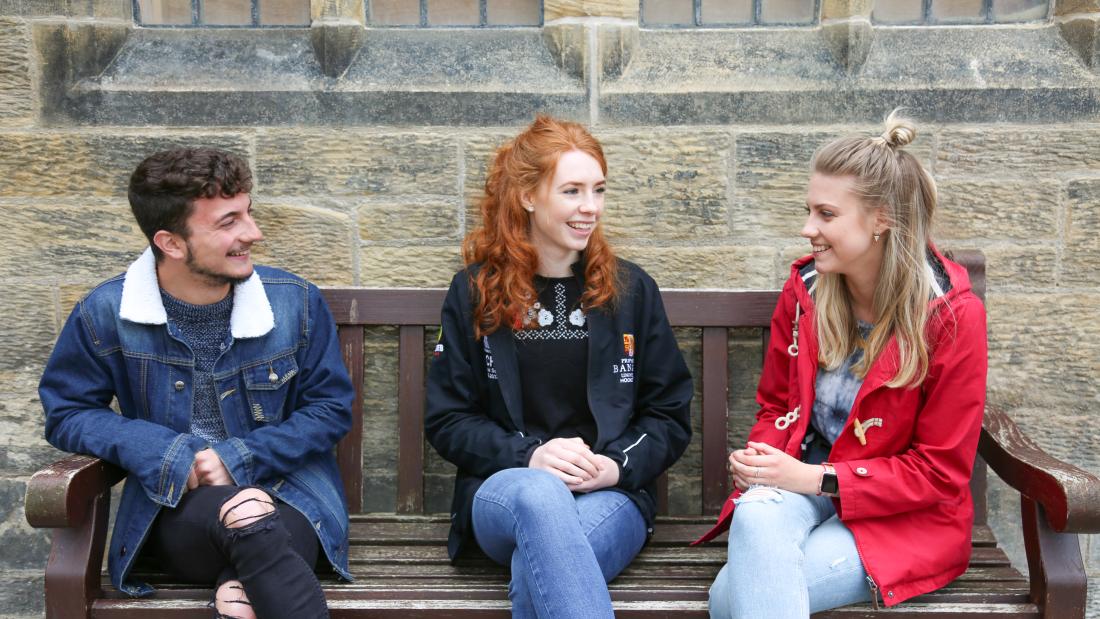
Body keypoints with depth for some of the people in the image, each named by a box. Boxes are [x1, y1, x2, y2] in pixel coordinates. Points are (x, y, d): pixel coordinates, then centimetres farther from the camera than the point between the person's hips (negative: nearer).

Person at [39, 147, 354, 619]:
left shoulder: (295, 301, -1)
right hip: (177, 509, 0)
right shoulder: (105, 314, -2)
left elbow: (331, 407, 4)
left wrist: (239, 458, -10)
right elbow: (66, 412, 5)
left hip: (287, 494, 0)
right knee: (249, 516, -34)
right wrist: (163, 453, -12)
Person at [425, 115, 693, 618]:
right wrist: (528, 455, -12)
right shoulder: (473, 293, 6)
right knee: (539, 494, -39)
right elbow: (446, 419, 5)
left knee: (539, 569, -37)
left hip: (610, 497, 0)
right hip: (504, 488, 0)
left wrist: (618, 466, -11)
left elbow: (670, 416, 10)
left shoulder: (631, 289, 8)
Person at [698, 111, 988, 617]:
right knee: (755, 518, -34)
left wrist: (818, 478, -19)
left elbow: (940, 471, -10)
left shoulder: (952, 314, -12)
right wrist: (762, 457, -11)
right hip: (804, 485, 4)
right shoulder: (804, 289, 1)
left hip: (905, 518, -4)